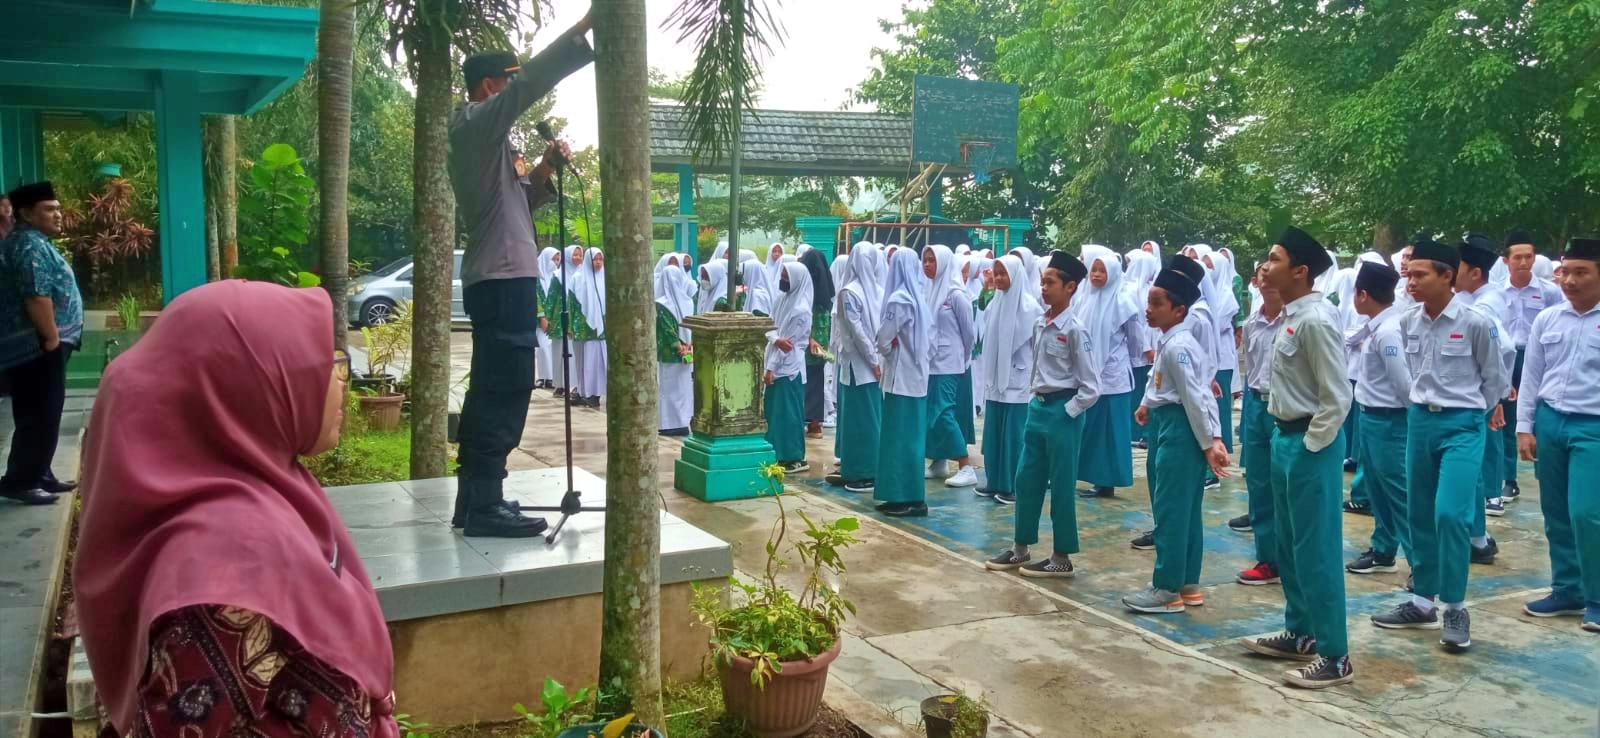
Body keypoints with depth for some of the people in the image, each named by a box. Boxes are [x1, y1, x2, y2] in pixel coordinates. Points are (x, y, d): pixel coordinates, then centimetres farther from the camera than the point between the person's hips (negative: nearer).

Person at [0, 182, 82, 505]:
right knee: (39, 417, -8)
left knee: (42, 415, 15)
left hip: (33, 347, 11)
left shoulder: (34, 242, 20)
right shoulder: (30, 245, -14)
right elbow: (36, 296, -24)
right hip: (36, 347, -11)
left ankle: (38, 476, 22)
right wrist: (51, 338, -19)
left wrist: (53, 338, 22)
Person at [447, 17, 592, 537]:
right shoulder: (475, 122, -7)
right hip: (503, 278, -11)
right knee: (506, 391, -11)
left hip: (497, 278, 11)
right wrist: (582, 30, -18)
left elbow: (517, 201, 23)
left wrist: (544, 171, 7)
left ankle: (474, 499, 17)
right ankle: (486, 506, -10)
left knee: (492, 390, 12)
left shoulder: (484, 137, 22)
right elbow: (534, 79, -19)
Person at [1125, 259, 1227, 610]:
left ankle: (1167, 588, 2)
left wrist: (1209, 442, -21)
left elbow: (1194, 397, -21)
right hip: (1166, 425, 11)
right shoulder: (1170, 341, 12)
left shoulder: (1177, 346, -18)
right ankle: (1188, 583, 22)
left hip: (1180, 429, -11)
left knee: (1169, 510, -5)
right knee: (1184, 510, 14)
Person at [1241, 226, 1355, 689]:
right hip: (1286, 437, 10)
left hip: (1311, 443, -10)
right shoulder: (1291, 316, 10)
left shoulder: (1316, 320, -19)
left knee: (1316, 550, -3)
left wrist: (1309, 447, -16)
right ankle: (1299, 633, 32)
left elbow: (1336, 398, -20)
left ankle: (1334, 655, 7)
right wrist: (1287, 441, 15)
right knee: (1290, 546, 18)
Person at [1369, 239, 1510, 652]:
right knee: (1420, 515, 10)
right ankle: (1422, 602, 23)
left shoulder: (1475, 323, -13)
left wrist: (1487, 412, 13)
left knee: (1450, 514, -14)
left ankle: (1455, 607, 2)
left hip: (1462, 424, -5)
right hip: (1420, 420, 5)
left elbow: (1493, 373, 1)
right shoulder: (1408, 322, 1)